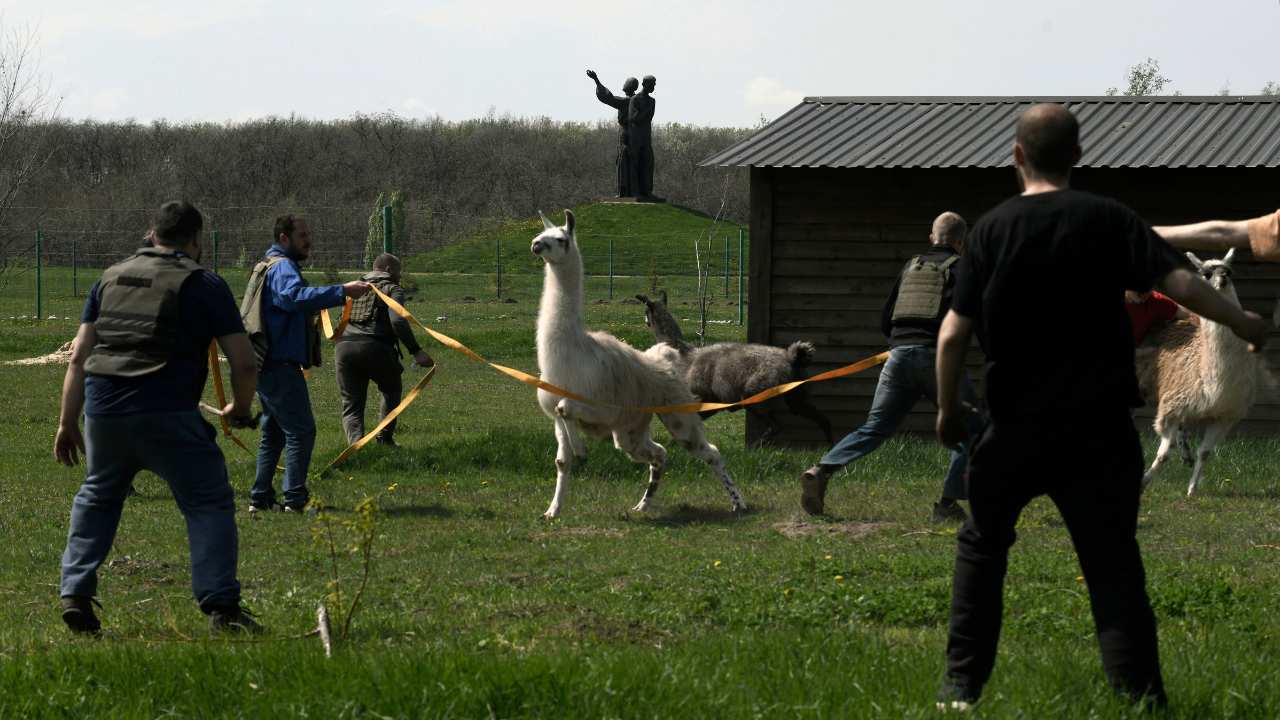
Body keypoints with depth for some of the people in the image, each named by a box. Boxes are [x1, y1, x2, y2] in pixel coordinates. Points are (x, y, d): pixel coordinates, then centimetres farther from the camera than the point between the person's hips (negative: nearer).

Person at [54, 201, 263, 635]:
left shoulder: (111, 278, 18)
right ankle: (221, 607, -5)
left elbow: (79, 357, 15)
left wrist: (67, 423, 19)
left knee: (96, 498, 26)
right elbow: (244, 362, -1)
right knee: (209, 504, 5)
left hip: (103, 408, 5)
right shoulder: (203, 284, 4)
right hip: (166, 415, -5)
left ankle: (76, 596, 19)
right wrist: (241, 408, 18)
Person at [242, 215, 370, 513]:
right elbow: (295, 296, -35)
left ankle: (260, 499, 20)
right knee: (301, 431, -9)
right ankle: (295, 500, -12)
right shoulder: (282, 267, -14)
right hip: (280, 364, -11)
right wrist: (342, 292, -40)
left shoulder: (269, 267, 20)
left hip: (266, 365, 11)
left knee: (274, 432, 18)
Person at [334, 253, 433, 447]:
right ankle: (385, 438, 21)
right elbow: (397, 321, -11)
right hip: (375, 348, -4)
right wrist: (416, 351, -15)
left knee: (351, 404, 6)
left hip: (344, 348, 4)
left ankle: (355, 442, -19)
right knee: (391, 391, 26)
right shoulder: (392, 289, 5)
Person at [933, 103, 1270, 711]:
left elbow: (953, 334, -5)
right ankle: (1142, 696, -5)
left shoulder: (992, 228, -3)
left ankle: (962, 685, 17)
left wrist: (947, 410, 8)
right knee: (1113, 568, 3)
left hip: (1015, 428, 0)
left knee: (981, 547, 19)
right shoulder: (1108, 220, -4)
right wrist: (1242, 324, 1)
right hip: (1098, 429, 0)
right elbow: (1178, 281, -13)